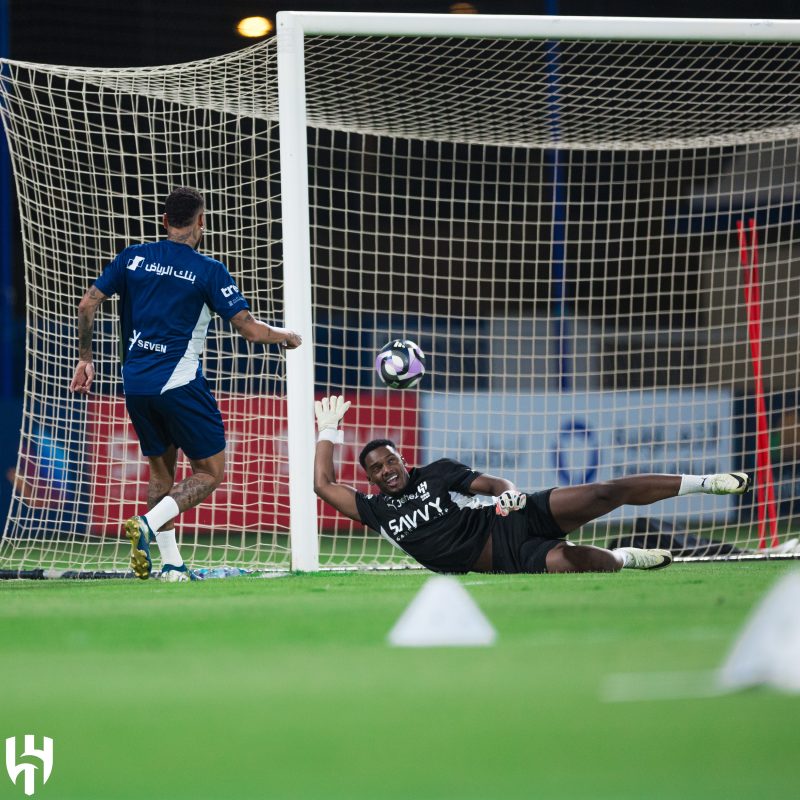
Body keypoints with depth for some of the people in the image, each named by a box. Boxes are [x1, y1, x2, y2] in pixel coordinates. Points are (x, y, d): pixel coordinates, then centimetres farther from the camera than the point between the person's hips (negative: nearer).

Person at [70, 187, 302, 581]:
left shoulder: (132, 257, 7)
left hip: (135, 383, 5)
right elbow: (250, 329, -7)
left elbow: (87, 304, 6)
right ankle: (147, 524, -17)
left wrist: (85, 359, 17)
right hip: (179, 383, -5)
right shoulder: (208, 270, -5)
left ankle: (171, 563, 12)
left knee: (161, 470, 19)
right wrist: (286, 336, 13)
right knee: (210, 472, 5)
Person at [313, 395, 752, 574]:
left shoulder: (437, 473, 6)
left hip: (508, 519, 1)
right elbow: (324, 484, 0)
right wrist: (328, 430, 0)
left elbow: (490, 483, 0)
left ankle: (700, 482, 1)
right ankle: (621, 559, 3)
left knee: (606, 493, -13)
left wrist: (508, 492, -25)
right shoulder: (376, 510, 5)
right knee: (570, 560, -31)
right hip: (505, 560, -1)